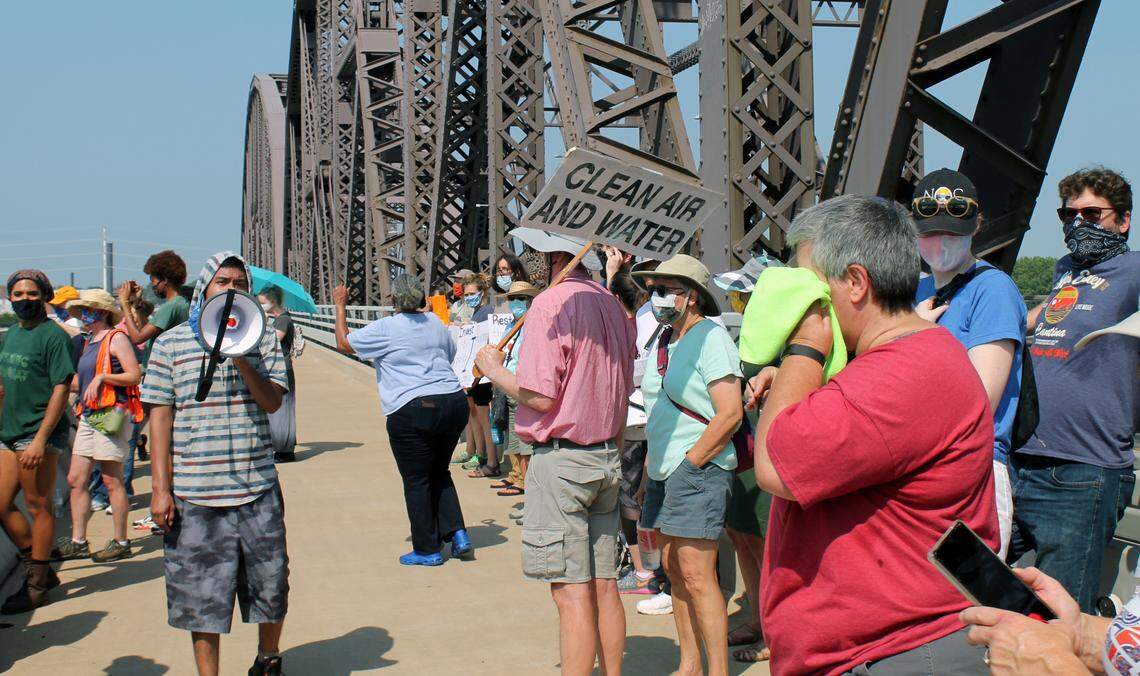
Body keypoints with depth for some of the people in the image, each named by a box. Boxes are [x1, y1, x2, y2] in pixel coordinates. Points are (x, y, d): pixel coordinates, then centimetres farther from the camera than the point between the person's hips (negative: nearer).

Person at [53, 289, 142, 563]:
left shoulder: (116, 338, -6)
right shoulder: (89, 342, 20)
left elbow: (135, 375, -15)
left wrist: (101, 376, -19)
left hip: (112, 415, -9)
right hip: (89, 416, 9)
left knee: (112, 481, -4)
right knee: (76, 479, 6)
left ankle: (121, 543, 3)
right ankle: (78, 542, 11)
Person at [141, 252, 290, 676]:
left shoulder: (263, 340, 7)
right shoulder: (171, 343, 4)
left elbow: (272, 402, -4)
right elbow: (160, 416, 2)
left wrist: (241, 358, -19)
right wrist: (160, 488, -3)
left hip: (258, 488, 2)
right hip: (194, 493, -1)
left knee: (270, 585, 10)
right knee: (202, 594, 4)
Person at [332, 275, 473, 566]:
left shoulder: (385, 329, -5)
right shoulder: (435, 323, 12)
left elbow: (344, 343, 6)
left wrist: (340, 306, 19)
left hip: (413, 410, -6)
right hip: (454, 401, 6)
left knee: (417, 481, 6)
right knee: (439, 473, 21)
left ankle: (427, 550, 12)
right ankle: (457, 534, 12)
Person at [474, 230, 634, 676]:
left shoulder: (551, 304, -13)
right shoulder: (611, 305, 11)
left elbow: (540, 397, -17)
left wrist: (494, 371, -3)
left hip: (560, 459, -8)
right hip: (607, 457, 8)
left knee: (572, 592, -5)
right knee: (604, 586, 12)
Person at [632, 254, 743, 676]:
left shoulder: (710, 337, -10)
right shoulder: (663, 341, 15)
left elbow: (730, 413, -17)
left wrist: (690, 463, -16)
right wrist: (651, 465, 14)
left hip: (699, 468, -9)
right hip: (663, 470, 9)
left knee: (696, 576, -9)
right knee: (674, 570, 11)